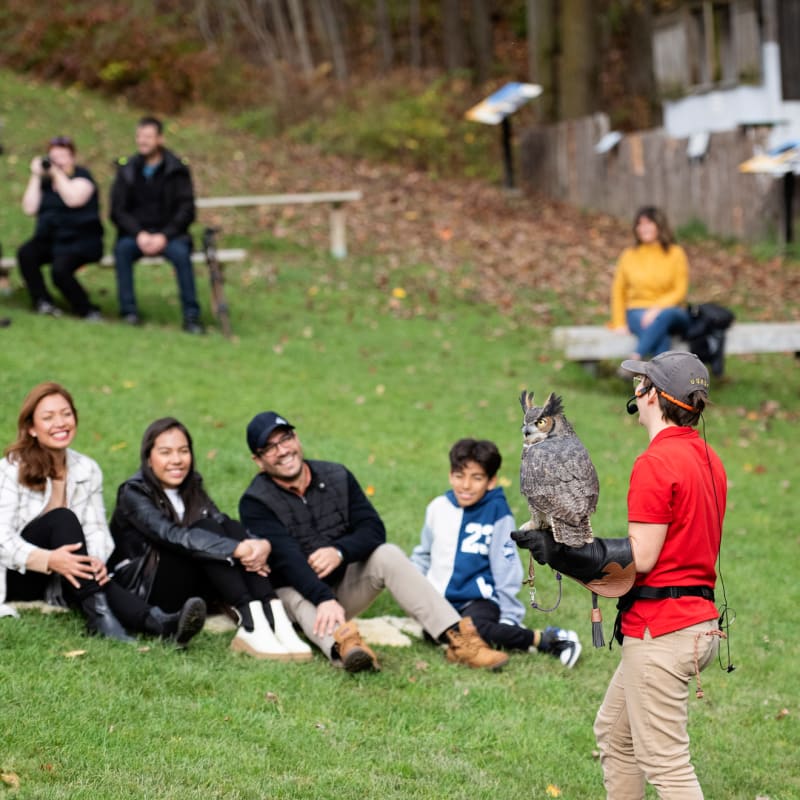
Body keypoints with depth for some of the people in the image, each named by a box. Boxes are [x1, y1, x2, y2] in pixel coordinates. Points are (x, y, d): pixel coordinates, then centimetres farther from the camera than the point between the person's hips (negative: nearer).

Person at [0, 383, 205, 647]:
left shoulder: (88, 470, 7)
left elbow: (96, 528, -1)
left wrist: (97, 561, -25)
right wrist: (48, 560, -36)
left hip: (57, 583, 4)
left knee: (96, 575, -32)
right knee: (62, 518, -29)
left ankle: (158, 622, -60)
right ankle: (99, 616, -47)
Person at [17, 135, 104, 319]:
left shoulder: (81, 175, -2)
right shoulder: (45, 181, 12)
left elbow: (73, 199, -23)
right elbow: (30, 209, 0)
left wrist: (58, 172, -16)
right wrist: (35, 176, -2)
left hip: (80, 241, -6)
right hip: (49, 240, 6)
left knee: (59, 270, -30)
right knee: (25, 254, -23)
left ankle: (87, 310, -14)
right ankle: (43, 302, -19)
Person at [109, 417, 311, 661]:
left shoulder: (191, 486, 10)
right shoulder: (134, 494, -11)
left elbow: (225, 524, -8)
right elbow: (173, 536, -29)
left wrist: (261, 545, -31)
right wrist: (237, 549, -41)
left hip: (190, 586, 6)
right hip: (142, 590, -6)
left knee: (231, 529, -20)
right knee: (206, 529, -27)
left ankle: (274, 620, -37)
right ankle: (251, 626, -43)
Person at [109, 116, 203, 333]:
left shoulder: (177, 170, 2)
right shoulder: (127, 170, 7)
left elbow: (186, 210, -3)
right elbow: (117, 210, 2)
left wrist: (164, 236, -17)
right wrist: (139, 234, -15)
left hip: (168, 235, -1)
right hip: (136, 233, 1)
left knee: (180, 252, -33)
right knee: (122, 249, -31)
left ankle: (191, 316, -29)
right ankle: (129, 311, -27)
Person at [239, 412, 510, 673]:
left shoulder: (337, 476, 1)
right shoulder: (256, 503, -14)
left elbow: (373, 529, -6)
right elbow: (285, 558, -28)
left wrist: (340, 552, -28)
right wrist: (324, 600, -43)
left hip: (344, 582, 4)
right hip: (295, 591, -3)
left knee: (387, 554, -21)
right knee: (300, 596, -35)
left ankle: (457, 639, -34)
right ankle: (342, 644, -70)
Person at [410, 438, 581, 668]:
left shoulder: (497, 513, -8)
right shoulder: (438, 507, 5)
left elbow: (506, 569, -5)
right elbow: (424, 554, 21)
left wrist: (509, 619, -5)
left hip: (478, 599, -6)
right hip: (437, 598, 6)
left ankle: (546, 640, -16)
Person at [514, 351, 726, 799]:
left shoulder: (656, 463, -16)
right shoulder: (709, 459, 12)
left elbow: (640, 558, -18)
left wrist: (561, 549, -14)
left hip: (660, 630, -10)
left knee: (664, 761, -7)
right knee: (614, 734, 21)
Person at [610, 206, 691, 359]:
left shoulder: (675, 253, 7)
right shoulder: (629, 255, 10)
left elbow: (680, 291, 1)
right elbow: (618, 291, 15)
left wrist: (658, 309, -16)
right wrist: (619, 323, 3)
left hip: (670, 311, 0)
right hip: (638, 311, 0)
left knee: (665, 315, -40)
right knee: (660, 334, -37)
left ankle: (635, 358, -48)